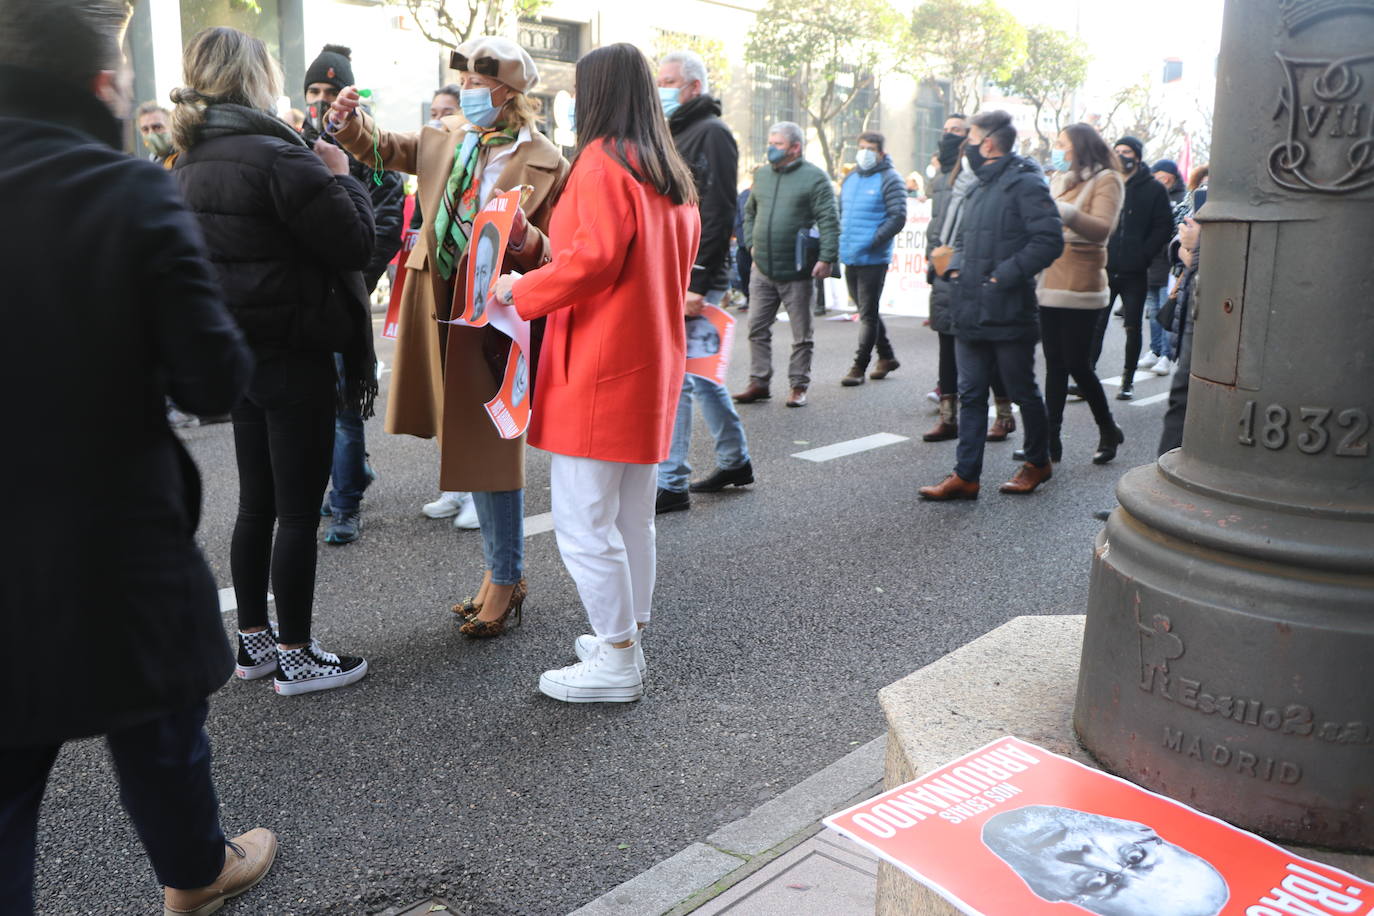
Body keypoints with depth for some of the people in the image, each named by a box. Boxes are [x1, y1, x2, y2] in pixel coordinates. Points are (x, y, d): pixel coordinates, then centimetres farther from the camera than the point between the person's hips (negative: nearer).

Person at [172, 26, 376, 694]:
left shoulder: (190, 162, 9)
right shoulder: (276, 155, -18)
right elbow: (356, 241, -18)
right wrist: (341, 176, -3)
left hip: (239, 353, 8)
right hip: (294, 356, -8)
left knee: (256, 503, 17)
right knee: (299, 511, 2)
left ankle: (253, 638, 28)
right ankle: (295, 657, 13)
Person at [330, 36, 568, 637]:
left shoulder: (544, 163, -9)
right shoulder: (446, 136, 10)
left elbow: (558, 258, -8)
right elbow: (384, 148, 21)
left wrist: (523, 237, -28)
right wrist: (351, 121, 1)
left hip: (492, 317, -7)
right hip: (441, 310, 7)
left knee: (490, 452, -1)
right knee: (469, 447, 14)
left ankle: (506, 583, 15)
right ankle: (499, 573, 30)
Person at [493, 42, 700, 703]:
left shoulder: (602, 160, -11)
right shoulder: (673, 176, 14)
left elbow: (594, 257, -21)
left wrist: (522, 291, -9)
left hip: (598, 371, -9)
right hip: (654, 365, 9)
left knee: (583, 524, -2)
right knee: (631, 518, 16)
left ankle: (616, 665, 6)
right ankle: (628, 640, 27)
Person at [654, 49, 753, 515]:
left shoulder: (711, 134, -9)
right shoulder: (673, 134, 20)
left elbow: (717, 213, -18)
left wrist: (697, 282, -23)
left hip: (693, 278, -10)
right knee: (700, 372, 16)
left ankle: (671, 484, -3)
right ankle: (735, 460, 28)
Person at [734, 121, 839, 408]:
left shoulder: (814, 178, -6)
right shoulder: (761, 175, 13)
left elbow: (829, 221, -11)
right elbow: (749, 212, 25)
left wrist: (826, 258, -19)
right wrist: (751, 242, 13)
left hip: (797, 272, -5)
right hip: (762, 269, 5)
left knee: (801, 335, 4)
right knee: (757, 328, 7)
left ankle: (799, 386, 14)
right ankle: (759, 382, 16)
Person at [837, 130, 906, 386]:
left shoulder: (889, 179, -6)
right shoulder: (850, 178, 16)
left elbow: (898, 218, -13)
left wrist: (872, 242, -20)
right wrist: (841, 240, 8)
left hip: (873, 259, -8)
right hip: (849, 258, 8)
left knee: (868, 314, -2)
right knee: (866, 311, 15)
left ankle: (859, 367, 2)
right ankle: (887, 357, 29)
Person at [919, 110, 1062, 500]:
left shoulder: (1025, 184, -11)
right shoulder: (981, 188, 17)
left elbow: (1049, 240, -19)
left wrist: (1004, 275, -20)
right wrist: (955, 266, 8)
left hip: (1008, 313, -8)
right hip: (971, 313, 8)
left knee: (1023, 392, 7)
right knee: (971, 395, 7)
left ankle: (1038, 462, 26)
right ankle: (966, 476, 10)